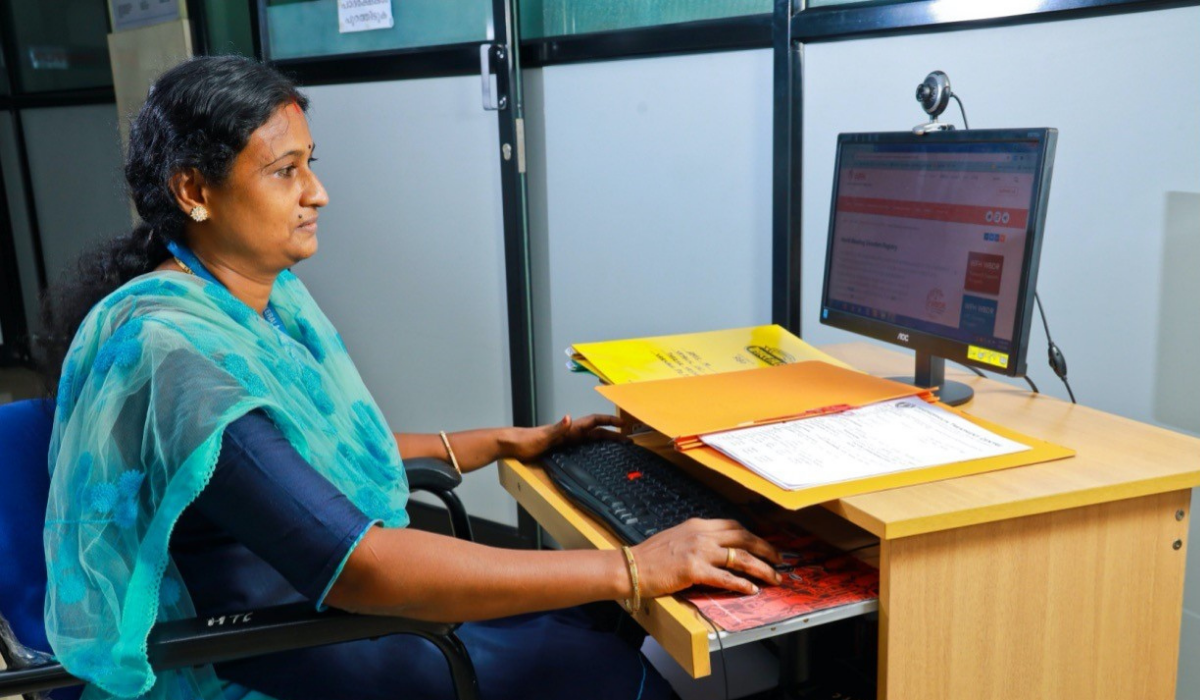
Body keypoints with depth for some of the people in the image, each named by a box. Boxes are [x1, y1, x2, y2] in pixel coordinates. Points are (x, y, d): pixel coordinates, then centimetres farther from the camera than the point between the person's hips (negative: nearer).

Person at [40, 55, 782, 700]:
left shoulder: (272, 293, 2)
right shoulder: (168, 349, -27)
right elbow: (357, 567, -34)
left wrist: (516, 442, 11)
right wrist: (633, 568, -33)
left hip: (335, 585, 8)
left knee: (590, 613, 3)